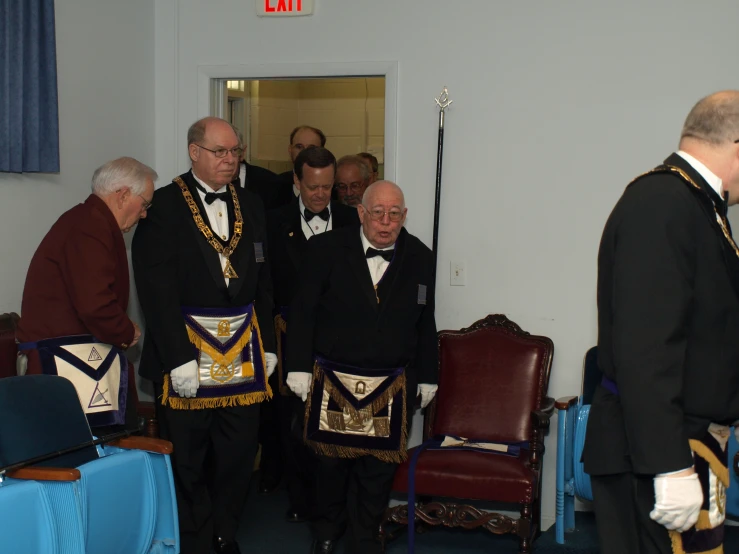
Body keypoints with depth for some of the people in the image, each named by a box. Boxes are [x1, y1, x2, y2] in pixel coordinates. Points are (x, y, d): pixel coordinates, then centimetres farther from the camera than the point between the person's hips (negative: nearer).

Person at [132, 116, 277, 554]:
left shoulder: (251, 205, 9)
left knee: (239, 453, 11)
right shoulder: (163, 206, -8)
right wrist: (178, 358, -17)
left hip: (244, 347, 5)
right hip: (187, 346, -4)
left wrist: (267, 344, 8)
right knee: (187, 459, 7)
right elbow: (158, 291, -13)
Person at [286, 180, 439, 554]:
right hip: (333, 382, -1)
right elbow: (303, 311, -4)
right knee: (331, 461, 12)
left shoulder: (419, 258, 1)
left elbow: (424, 324, 7)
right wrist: (299, 367, -7)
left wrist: (426, 377, 8)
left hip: (391, 388, 1)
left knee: (377, 469, 6)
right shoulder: (326, 249, -6)